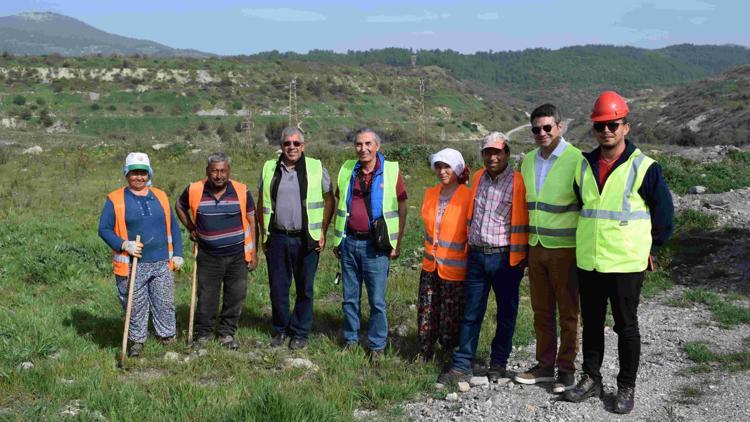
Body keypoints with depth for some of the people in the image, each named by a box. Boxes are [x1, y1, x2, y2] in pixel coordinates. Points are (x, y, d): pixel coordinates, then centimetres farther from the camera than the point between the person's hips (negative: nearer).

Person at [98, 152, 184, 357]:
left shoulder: (161, 197, 11)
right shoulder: (115, 200, -1)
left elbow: (173, 227, 15)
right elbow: (104, 229, -2)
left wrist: (177, 254, 9)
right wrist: (124, 244, -17)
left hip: (162, 263, 3)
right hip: (132, 265, -3)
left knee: (165, 304, 9)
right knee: (136, 307, 5)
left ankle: (168, 337, 23)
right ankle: (137, 341, 20)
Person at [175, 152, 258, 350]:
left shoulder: (242, 192, -6)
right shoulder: (194, 191, -6)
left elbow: (251, 222, 1)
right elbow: (179, 206, 15)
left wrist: (253, 252, -1)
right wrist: (191, 228, 5)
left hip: (237, 255, 0)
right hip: (208, 256, 0)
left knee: (235, 297, 8)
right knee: (206, 298, 7)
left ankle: (227, 334, 24)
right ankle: (203, 333, 24)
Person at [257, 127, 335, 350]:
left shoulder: (316, 168, 0)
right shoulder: (269, 168, 7)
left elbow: (329, 200, 5)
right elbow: (262, 203, 14)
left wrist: (323, 232, -1)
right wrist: (263, 234, 9)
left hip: (306, 239, -2)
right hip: (277, 238, 2)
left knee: (305, 288, 6)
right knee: (278, 287, 8)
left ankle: (300, 333, 20)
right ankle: (280, 330, 25)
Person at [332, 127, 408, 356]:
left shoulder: (391, 171, -4)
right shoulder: (347, 170, 6)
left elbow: (402, 208, 1)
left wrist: (397, 243, -3)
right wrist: (336, 239, 12)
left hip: (375, 245, -3)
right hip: (349, 242, 3)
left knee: (377, 300, 3)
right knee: (350, 297, 12)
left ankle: (377, 345, 15)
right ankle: (350, 339, 25)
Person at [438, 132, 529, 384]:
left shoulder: (518, 182, -6)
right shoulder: (478, 179, 11)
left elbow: (524, 222, -5)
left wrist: (522, 255, -7)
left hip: (505, 258, -4)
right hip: (477, 255, 4)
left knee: (506, 314, 9)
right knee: (471, 313, 7)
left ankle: (498, 365, 22)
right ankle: (461, 366, 12)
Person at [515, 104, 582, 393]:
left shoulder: (576, 160, -10)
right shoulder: (528, 160, 9)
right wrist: (524, 242, 16)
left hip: (565, 248, -6)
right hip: (536, 247, 6)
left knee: (568, 312, 4)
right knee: (541, 311, 13)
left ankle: (567, 369, 16)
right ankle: (544, 365, 25)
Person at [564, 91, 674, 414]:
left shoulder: (643, 167, -8)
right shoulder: (584, 165, 6)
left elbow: (663, 212, 0)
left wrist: (650, 247, 5)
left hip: (626, 264, -4)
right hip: (587, 263, 4)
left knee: (626, 327, 6)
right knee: (591, 323, 13)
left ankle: (626, 387, 18)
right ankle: (590, 379, 27)